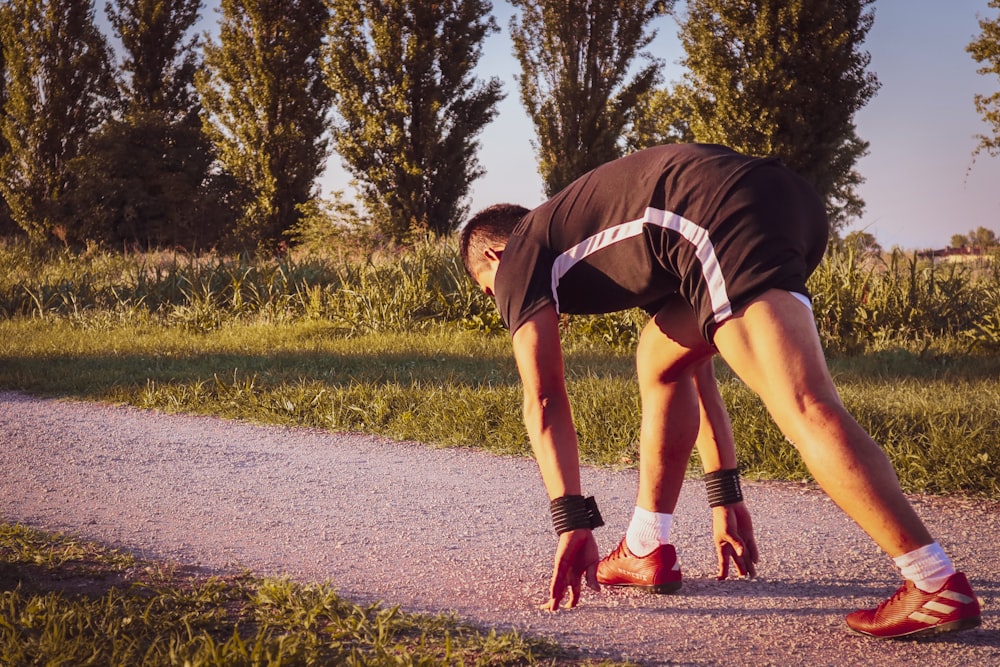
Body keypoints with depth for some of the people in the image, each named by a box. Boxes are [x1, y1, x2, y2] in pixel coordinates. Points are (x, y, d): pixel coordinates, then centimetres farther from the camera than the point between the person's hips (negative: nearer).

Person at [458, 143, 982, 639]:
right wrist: (725, 493, 38)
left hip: (724, 217, -9)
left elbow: (544, 401, 8)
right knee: (661, 358, 25)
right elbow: (693, 363, 38)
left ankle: (940, 588, -22)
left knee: (805, 408, -16)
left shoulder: (518, 258, 18)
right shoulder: (610, 237, 38)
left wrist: (571, 524, 6)